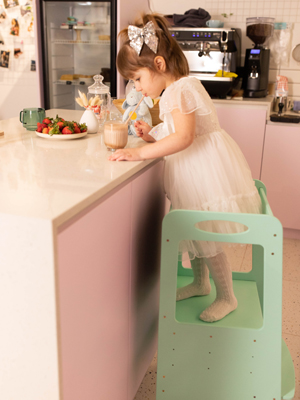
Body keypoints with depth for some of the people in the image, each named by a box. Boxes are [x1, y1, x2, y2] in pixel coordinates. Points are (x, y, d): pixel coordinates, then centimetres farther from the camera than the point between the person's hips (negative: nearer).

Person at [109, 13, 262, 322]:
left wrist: (140, 153, -37)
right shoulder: (175, 90, 12)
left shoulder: (180, 90, -21)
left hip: (207, 170, -10)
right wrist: (152, 135, 1)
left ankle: (226, 297, 19)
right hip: (195, 173, 10)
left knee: (206, 238, 0)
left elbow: (184, 137, -35)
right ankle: (200, 282, 38)